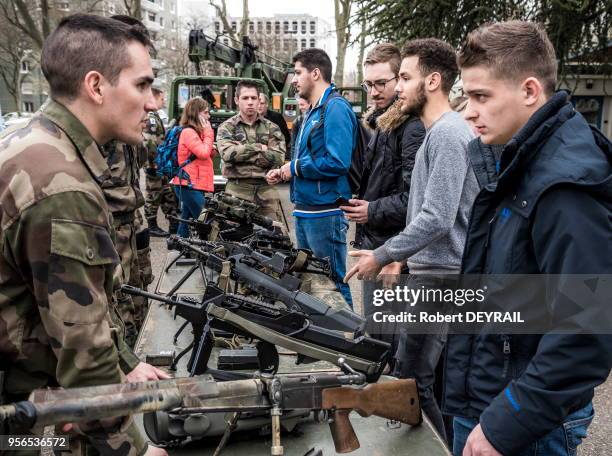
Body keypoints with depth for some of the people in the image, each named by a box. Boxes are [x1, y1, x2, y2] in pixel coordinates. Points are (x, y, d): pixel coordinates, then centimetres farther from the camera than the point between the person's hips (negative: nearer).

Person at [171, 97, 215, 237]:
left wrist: (212, 149, 0)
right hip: (190, 185, -10)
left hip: (189, 185, 10)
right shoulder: (188, 132, -12)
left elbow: (207, 154, 21)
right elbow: (203, 153, -20)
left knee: (187, 220, 13)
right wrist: (208, 132, -9)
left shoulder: (196, 131, 18)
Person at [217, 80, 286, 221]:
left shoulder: (271, 128, 11)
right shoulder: (227, 127, 8)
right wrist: (259, 147, -7)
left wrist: (242, 151, -7)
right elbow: (227, 153, -12)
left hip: (266, 189, 2)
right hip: (237, 190, -2)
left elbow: (278, 158, -5)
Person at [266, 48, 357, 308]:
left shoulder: (335, 108, -14)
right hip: (305, 211, 10)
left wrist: (296, 167, -13)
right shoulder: (313, 111, 17)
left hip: (325, 213, -10)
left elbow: (337, 162, -25)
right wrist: (284, 174, 9)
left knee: (332, 283, 0)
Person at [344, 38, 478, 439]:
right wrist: (402, 256, 19)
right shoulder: (442, 131, 16)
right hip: (433, 269, 10)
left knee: (414, 379, -4)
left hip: (439, 276, -10)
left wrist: (382, 256, -15)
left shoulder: (447, 134, -16)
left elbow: (436, 218, -23)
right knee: (438, 378, 18)